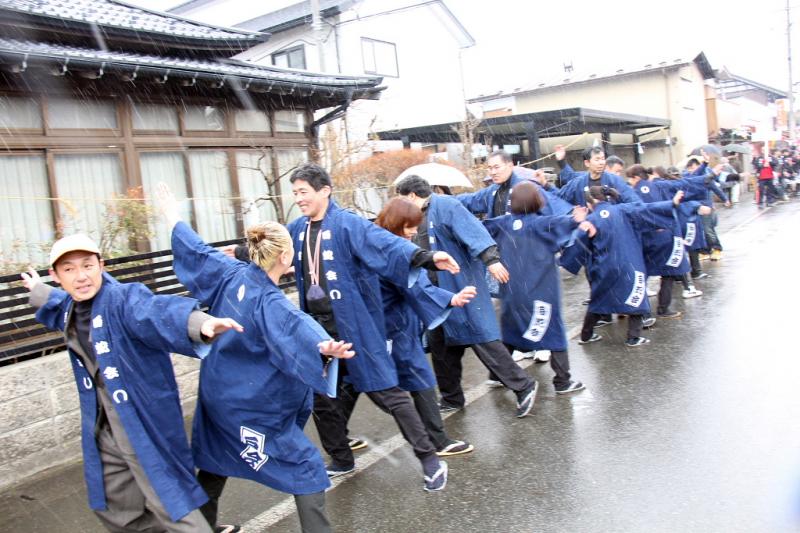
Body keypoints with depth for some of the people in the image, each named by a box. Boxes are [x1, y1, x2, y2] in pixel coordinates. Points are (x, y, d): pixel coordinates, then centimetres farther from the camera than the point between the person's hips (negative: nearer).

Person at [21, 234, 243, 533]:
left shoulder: (124, 299, -20)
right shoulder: (69, 308, 6)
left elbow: (158, 313, -44)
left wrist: (199, 324, -65)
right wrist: (38, 291, 53)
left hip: (145, 426, -8)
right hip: (104, 431, 9)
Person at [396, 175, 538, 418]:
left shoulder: (445, 205, -13)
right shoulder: (418, 216, 15)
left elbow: (472, 231, -26)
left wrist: (490, 259, -38)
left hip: (462, 286, -9)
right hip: (436, 291, 9)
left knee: (482, 338, -7)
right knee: (439, 343, 12)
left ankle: (524, 387, 7)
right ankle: (451, 398, 27)